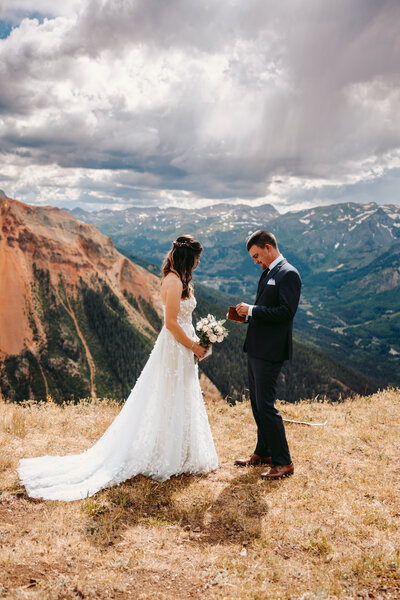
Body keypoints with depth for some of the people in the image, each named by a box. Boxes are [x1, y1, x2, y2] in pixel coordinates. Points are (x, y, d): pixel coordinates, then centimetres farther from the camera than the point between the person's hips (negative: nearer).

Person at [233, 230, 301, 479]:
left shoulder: (288, 274, -12)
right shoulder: (267, 273, 17)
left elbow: (286, 311, -22)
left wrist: (252, 310, -18)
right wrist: (247, 314, 6)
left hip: (270, 352, -10)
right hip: (256, 349, 10)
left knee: (266, 406, -6)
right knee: (257, 404, 17)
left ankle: (284, 462, 7)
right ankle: (263, 452, 32)